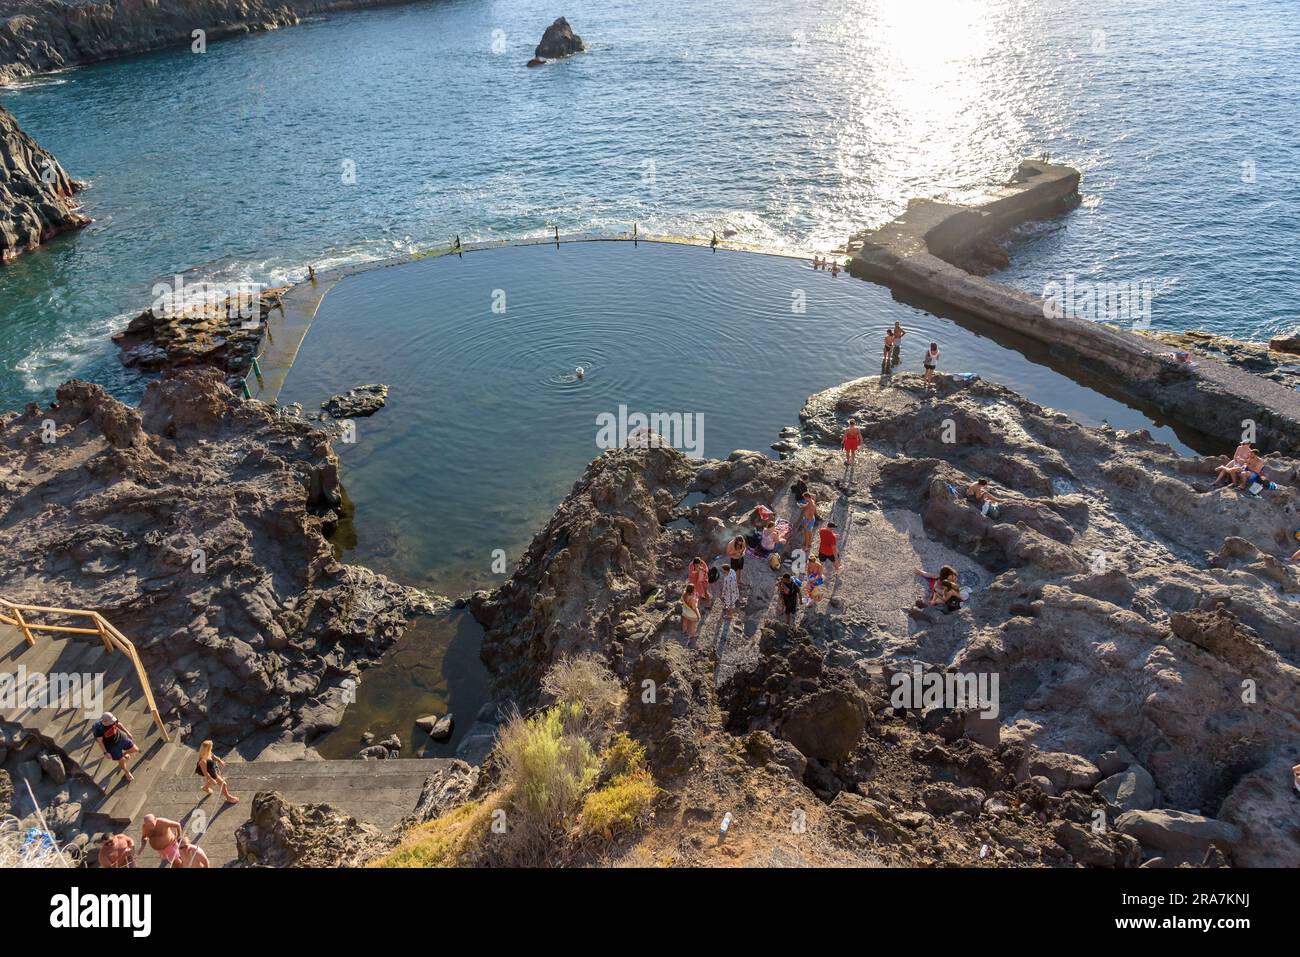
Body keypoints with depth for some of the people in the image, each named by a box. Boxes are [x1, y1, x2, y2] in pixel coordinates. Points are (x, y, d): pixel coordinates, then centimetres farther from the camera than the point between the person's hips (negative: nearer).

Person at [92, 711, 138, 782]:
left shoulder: (112, 720, -20)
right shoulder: (99, 729, -31)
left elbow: (119, 724, 1)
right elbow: (100, 741, -20)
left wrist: (128, 733, 6)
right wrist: (106, 752, -17)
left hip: (121, 738, 4)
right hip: (112, 746, -4)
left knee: (135, 750, 10)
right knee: (122, 761, 8)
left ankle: (124, 753, 44)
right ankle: (127, 773, 39)